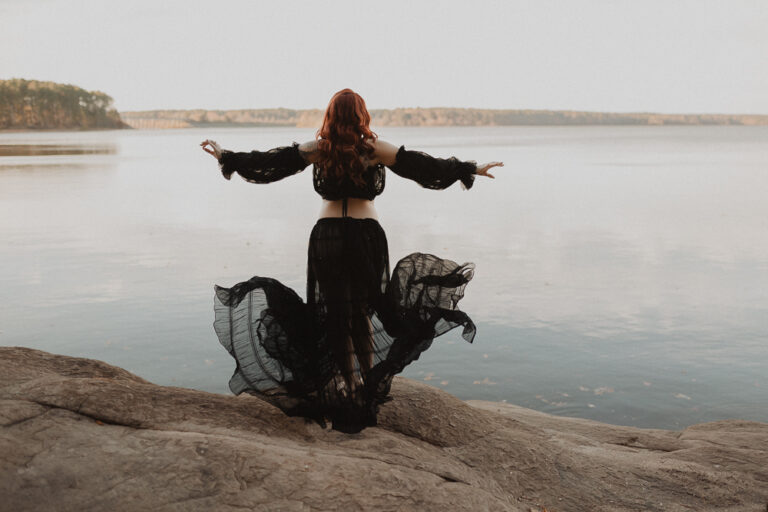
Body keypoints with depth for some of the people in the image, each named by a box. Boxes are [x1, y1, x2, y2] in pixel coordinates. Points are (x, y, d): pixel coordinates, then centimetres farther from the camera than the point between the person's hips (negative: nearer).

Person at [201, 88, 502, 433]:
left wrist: (226, 158, 19)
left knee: (333, 312, 8)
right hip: (366, 236, -1)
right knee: (363, 311, 11)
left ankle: (343, 387, 13)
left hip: (327, 236, 1)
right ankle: (368, 384, 13)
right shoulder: (375, 150, -2)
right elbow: (423, 165, 1)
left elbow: (269, 161, 6)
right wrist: (470, 170, 9)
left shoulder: (316, 150, 2)